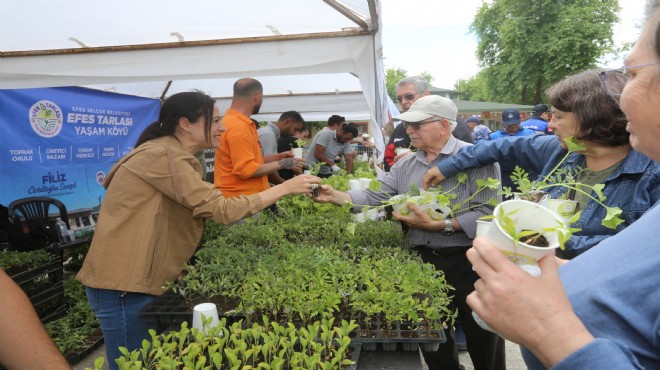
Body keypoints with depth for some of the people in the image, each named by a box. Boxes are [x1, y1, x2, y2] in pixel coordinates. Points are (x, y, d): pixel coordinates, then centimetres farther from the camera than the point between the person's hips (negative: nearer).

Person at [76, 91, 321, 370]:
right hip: (123, 284, -9)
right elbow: (222, 210, -23)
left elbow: (208, 210, 8)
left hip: (138, 279, 9)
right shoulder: (162, 155, -19)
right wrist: (285, 188, -17)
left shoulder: (174, 156, 13)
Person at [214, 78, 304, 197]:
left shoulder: (236, 122, 11)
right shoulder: (238, 127, -20)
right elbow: (246, 170, -24)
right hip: (240, 200, -10)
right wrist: (282, 164, -15)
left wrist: (277, 157, 14)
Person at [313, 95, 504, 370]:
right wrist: (335, 196, -16)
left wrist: (438, 225, -25)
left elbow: (487, 212, -20)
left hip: (468, 261, -5)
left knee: (483, 341, 13)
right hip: (423, 260, 5)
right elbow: (375, 196, -2)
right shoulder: (404, 166, 7)